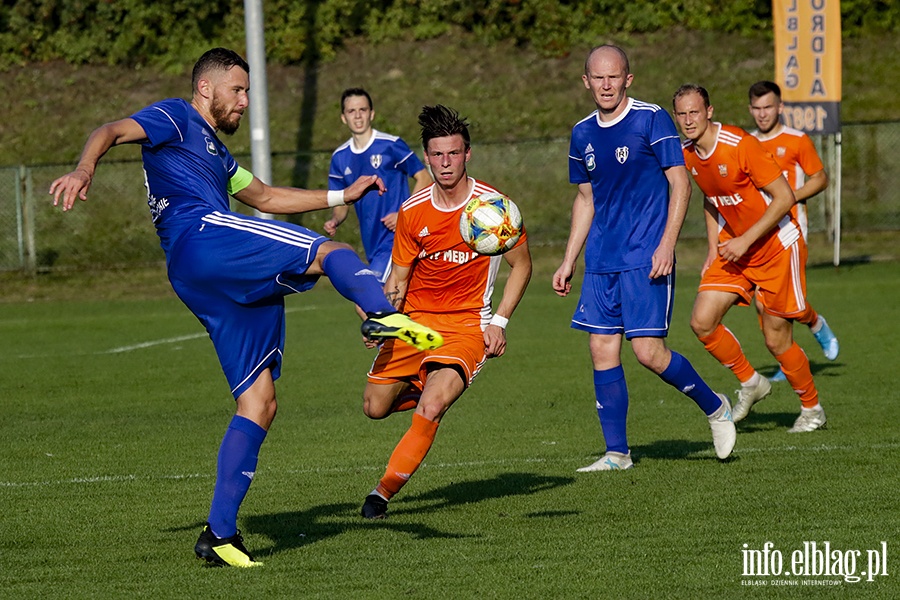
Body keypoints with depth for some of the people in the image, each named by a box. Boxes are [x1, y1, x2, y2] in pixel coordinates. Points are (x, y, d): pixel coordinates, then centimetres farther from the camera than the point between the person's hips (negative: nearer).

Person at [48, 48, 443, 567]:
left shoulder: (216, 152, 37)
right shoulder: (175, 119, 10)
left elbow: (266, 197, 46)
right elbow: (112, 131, -6)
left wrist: (342, 196, 40)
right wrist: (86, 168, -29)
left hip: (231, 288, 9)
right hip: (203, 237, -9)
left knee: (259, 406, 3)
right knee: (333, 252, -20)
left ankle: (220, 534, 0)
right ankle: (384, 315, -52)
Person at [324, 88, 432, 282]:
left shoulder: (391, 146, -7)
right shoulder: (340, 157, 10)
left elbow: (425, 180, -4)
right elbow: (341, 202, 18)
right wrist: (334, 221, -5)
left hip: (395, 237, -6)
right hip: (371, 243, 6)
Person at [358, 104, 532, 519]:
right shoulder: (413, 212, -1)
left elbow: (521, 266, 3)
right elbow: (399, 276, 8)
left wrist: (499, 321, -5)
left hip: (467, 324, -4)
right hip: (415, 318, 4)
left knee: (431, 407, -25)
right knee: (375, 407, 0)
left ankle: (385, 490, -14)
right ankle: (435, 391, 31)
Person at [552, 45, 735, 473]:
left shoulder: (652, 119, -6)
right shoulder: (582, 134, 11)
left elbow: (680, 183, -7)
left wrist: (667, 244, -16)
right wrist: (569, 261, 17)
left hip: (646, 259, -6)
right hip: (601, 262, 6)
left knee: (649, 351, -12)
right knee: (602, 351, 1)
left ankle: (715, 408, 11)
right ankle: (617, 453, 8)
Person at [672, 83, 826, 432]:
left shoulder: (740, 145, -23)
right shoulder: (687, 155, 0)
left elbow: (784, 197, -21)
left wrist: (745, 240, -22)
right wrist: (714, 246, 8)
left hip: (776, 247, -6)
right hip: (733, 247, 6)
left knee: (777, 341, -1)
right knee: (702, 322, -10)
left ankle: (812, 409, 22)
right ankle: (750, 384, 12)